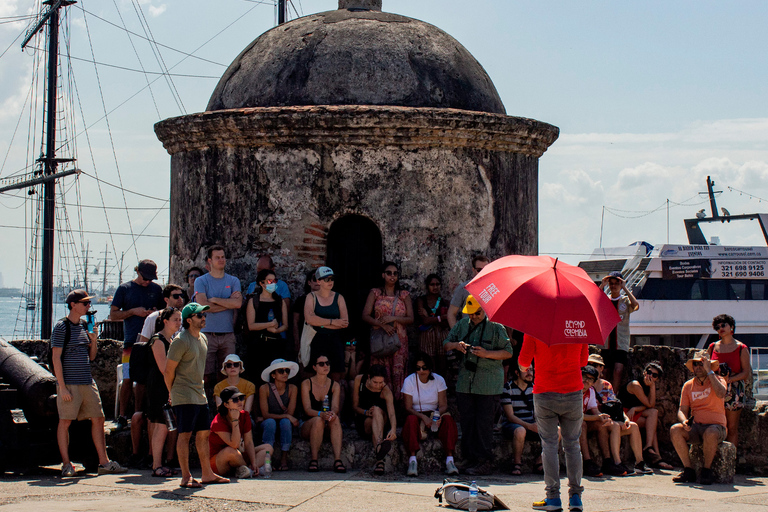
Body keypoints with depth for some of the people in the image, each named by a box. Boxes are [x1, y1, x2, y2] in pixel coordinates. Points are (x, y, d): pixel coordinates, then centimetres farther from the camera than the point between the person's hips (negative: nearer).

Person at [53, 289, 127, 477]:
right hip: (69, 382, -7)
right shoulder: (61, 327, -6)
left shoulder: (84, 326, 15)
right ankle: (66, 464, 5)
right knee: (65, 421, -2)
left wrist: (94, 340, -1)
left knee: (98, 419, 5)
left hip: (87, 382, 7)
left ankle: (104, 462, 9)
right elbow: (56, 358, -11)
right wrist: (62, 386, -16)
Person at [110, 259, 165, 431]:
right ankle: (122, 416, 2)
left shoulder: (156, 289, 13)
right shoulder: (124, 289, 6)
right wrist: (134, 311, -10)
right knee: (128, 380, -6)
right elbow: (113, 314, 3)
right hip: (131, 341, -2)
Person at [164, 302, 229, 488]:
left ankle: (208, 474, 17)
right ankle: (186, 477, -4)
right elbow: (168, 371, -10)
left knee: (204, 433, 10)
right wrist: (174, 393, -1)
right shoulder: (181, 341, -14)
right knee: (185, 434, -6)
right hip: (184, 396, -9)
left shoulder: (203, 339, 13)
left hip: (200, 394, 9)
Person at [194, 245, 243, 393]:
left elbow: (238, 303, -5)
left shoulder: (233, 281, 12)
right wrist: (228, 302, -4)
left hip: (228, 335, 2)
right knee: (206, 375, -6)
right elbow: (203, 306, -10)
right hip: (207, 334, -2)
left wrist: (214, 299, -6)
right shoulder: (201, 281, 5)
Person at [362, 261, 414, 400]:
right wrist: (382, 324, -14)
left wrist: (393, 318, -11)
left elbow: (410, 319, 5)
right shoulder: (375, 293, 8)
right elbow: (365, 316, 0)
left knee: (397, 371, -3)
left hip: (399, 340, 1)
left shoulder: (404, 295, 11)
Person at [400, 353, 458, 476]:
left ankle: (449, 458, -37)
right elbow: (408, 408, -8)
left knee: (448, 418, -29)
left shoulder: (438, 380, 1)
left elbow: (443, 405, -3)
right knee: (411, 420, -35)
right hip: (416, 415, -2)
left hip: (434, 415, 2)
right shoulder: (409, 381, -4)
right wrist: (423, 417, -27)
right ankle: (412, 459, -44)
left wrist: (438, 415, -28)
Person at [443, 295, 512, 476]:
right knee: (467, 422, 4)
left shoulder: (495, 326, -3)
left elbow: (508, 352, -3)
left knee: (484, 423, -5)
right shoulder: (463, 324, 12)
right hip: (465, 383, 5)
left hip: (488, 384, -5)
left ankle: (484, 462, 0)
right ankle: (472, 460, 12)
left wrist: (486, 354, -16)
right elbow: (446, 344, 18)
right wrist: (456, 345, -5)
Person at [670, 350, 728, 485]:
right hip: (695, 427, 4)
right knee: (675, 430, -25)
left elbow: (721, 394, -21)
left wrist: (709, 371, -16)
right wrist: (684, 421, -14)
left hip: (716, 425, -4)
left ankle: (707, 471, -18)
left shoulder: (718, 380, 3)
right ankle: (688, 470, -17)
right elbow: (682, 410, 10)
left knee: (710, 433, -38)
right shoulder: (688, 385, 13)